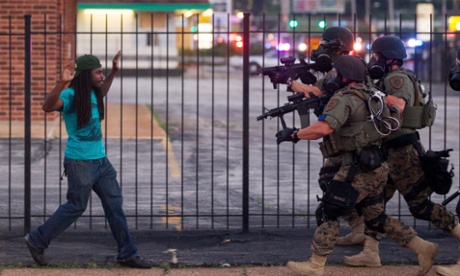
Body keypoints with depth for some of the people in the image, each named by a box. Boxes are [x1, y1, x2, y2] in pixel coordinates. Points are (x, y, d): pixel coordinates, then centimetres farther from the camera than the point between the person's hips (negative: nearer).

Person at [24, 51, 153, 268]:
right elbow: (48, 106, -37)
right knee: (76, 206, -1)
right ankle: (37, 241, 15)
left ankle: (127, 254, 13)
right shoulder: (71, 95, -17)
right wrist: (62, 83, -52)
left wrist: (114, 72, 30)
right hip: (80, 162, -8)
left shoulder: (92, 93, 9)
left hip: (100, 160, 8)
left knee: (114, 203, 7)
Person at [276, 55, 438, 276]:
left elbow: (323, 128, -28)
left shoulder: (344, 99, -14)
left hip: (359, 169, -9)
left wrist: (294, 134, -15)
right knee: (376, 218, 17)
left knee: (327, 213, 0)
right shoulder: (366, 96, 16)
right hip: (375, 168, 9)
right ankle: (423, 248, 13)